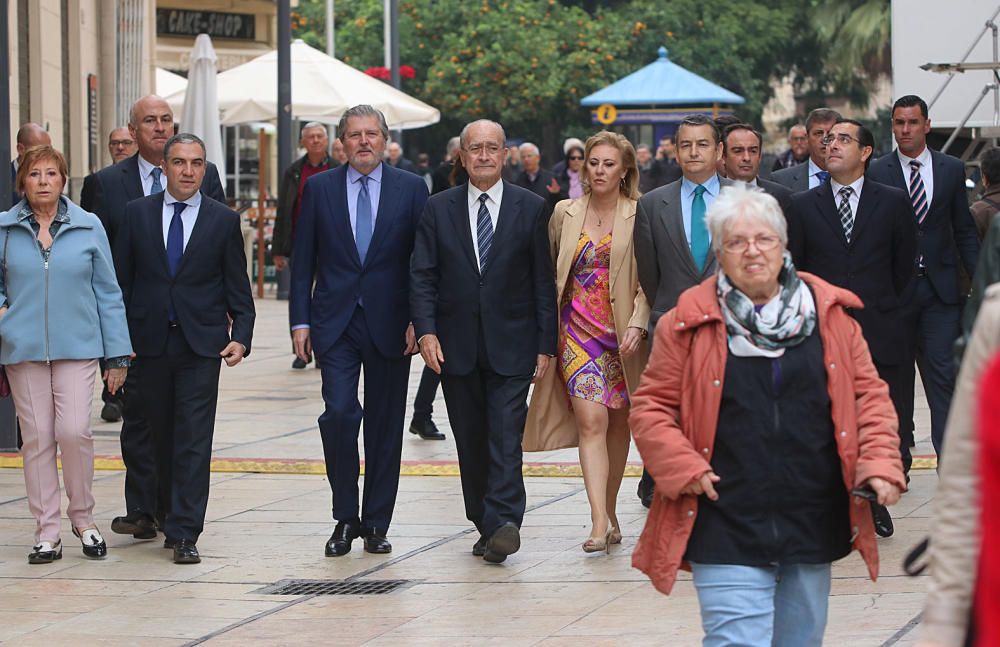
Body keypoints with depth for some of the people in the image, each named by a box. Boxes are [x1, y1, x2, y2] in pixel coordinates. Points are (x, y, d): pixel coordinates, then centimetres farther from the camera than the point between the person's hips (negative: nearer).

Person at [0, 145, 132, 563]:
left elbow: (107, 292, 6)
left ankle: (83, 519, 10)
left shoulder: (88, 228, 3)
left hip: (77, 347, -1)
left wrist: (117, 354, 4)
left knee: (74, 432, -11)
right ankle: (46, 533, 10)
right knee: (37, 438, 2)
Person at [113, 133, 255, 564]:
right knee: (161, 436, 9)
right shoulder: (137, 214, 6)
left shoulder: (223, 220, 4)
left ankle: (184, 532, -8)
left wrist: (240, 337, -6)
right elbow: (121, 280, 7)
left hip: (201, 346, -2)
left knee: (194, 440, -7)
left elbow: (238, 289, 6)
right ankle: (175, 516, 24)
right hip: (149, 343, 2)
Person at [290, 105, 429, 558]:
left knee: (385, 423, 5)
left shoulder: (411, 189, 4)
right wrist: (300, 321, 0)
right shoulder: (319, 189, 5)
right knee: (339, 414, -12)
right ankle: (345, 517, 3)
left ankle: (376, 524, 15)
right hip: (335, 324, 0)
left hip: (390, 325, 0)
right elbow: (303, 261, 6)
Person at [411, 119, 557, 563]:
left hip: (511, 347, -2)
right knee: (470, 441, 7)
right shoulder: (439, 209, 6)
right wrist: (426, 330, -11)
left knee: (505, 437, -13)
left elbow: (543, 281, 3)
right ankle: (485, 525, 16)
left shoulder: (530, 208, 3)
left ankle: (503, 524, -20)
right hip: (457, 348, 2)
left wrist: (545, 345, -2)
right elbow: (422, 276, 3)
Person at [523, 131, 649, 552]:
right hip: (579, 330, 1)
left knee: (618, 423, 8)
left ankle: (609, 513, 23)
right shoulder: (565, 213, 8)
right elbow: (549, 273, 16)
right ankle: (599, 523, -20)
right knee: (591, 420, -13)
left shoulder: (639, 217, -1)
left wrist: (636, 325, -17)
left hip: (623, 332, 0)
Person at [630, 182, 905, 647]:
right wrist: (682, 468, -10)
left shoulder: (829, 313, 6)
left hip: (813, 527, 4)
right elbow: (651, 407, 3)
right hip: (726, 533, -3)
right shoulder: (688, 324, -1)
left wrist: (880, 464, -3)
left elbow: (869, 393, 10)